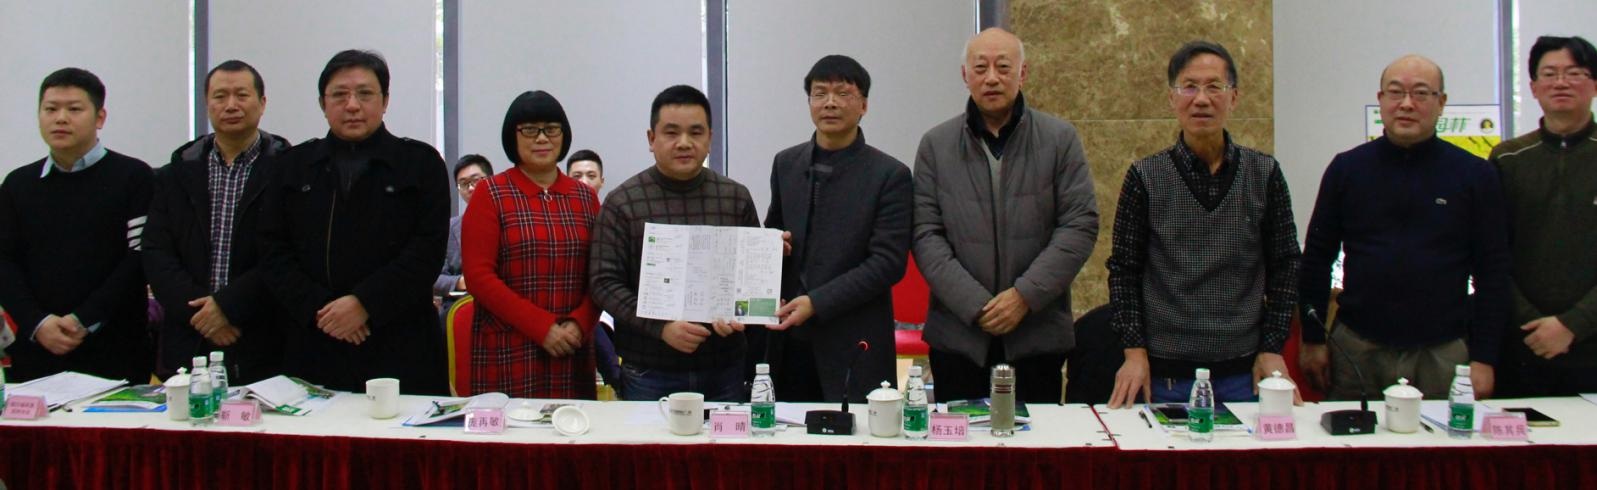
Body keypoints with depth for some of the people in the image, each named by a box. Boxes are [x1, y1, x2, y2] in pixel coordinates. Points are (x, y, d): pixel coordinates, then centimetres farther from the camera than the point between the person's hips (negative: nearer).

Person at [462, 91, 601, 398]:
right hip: (507, 356, -3)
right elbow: (478, 277, -6)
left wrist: (579, 324, -9)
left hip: (572, 353, 3)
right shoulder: (491, 195, 1)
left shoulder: (585, 198, 12)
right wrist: (543, 328, -13)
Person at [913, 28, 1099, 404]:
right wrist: (975, 305, -11)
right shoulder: (935, 146, 5)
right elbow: (926, 235, -1)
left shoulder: (1060, 140, 3)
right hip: (957, 335, 1)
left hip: (1038, 334, 0)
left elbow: (1080, 226, -2)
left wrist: (1025, 295, -12)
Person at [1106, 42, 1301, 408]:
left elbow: (1284, 267, 7)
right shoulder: (1146, 177, -1)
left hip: (1243, 371, 2)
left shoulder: (1265, 174, 4)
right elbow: (1124, 271, 1)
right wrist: (1135, 351, -7)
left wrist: (1273, 349, 0)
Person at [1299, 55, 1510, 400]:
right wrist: (1312, 339, 3)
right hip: (1357, 349, 1)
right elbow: (1317, 258, 7)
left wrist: (1483, 357, -2)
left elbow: (1493, 272, 3)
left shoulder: (1474, 174, 2)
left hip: (1442, 354, 0)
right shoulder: (1348, 168, 4)